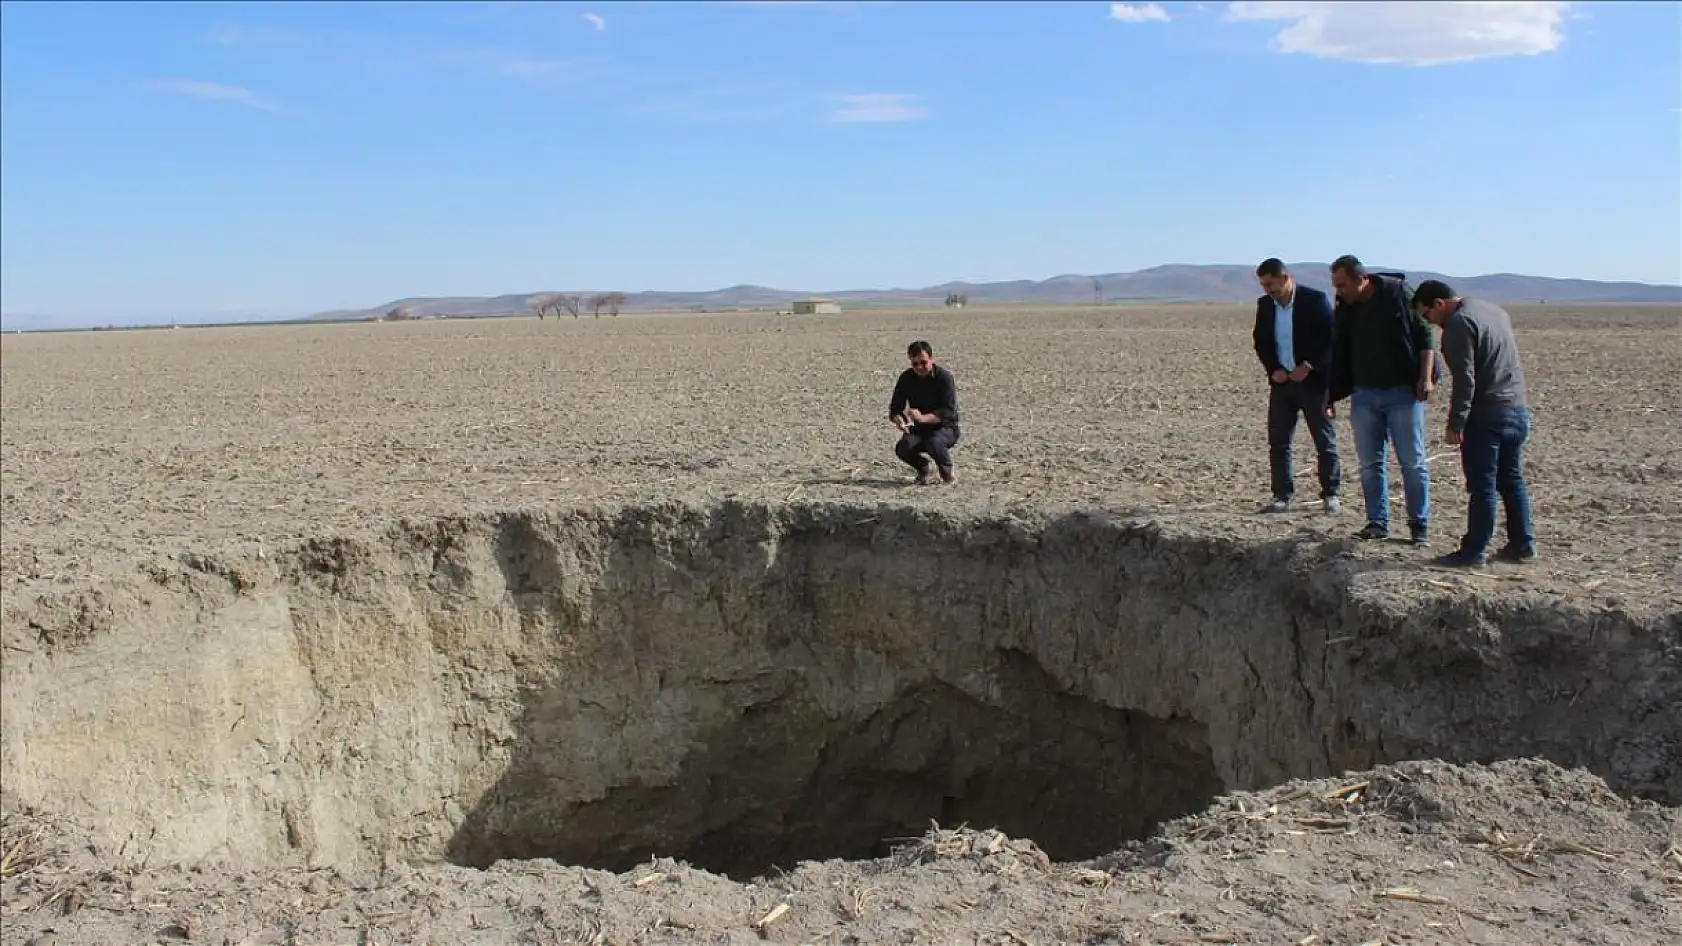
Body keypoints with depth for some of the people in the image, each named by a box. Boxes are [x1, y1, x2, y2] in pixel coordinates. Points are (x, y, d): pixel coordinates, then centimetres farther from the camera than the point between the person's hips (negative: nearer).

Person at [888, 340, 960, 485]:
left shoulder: (944, 377, -16)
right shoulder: (906, 378, -3)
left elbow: (949, 412, -24)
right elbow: (895, 408, -2)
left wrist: (923, 418, -40)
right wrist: (898, 420, -27)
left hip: (945, 427, -4)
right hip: (919, 429, 4)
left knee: (933, 443, -37)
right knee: (902, 449, -26)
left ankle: (948, 473, -4)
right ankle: (925, 468, 8)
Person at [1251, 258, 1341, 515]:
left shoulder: (1314, 300, -9)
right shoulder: (1265, 304, 5)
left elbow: (1331, 339, -10)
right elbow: (1261, 341, 12)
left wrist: (1308, 366, -18)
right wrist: (1273, 369, -4)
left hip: (1313, 381, -4)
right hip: (1281, 381, 4)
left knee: (1325, 442, 3)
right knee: (1278, 441, 2)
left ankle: (1330, 495, 12)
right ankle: (1282, 496, 9)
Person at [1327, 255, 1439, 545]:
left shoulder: (1398, 293, -8)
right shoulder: (1343, 311, 6)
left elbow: (1425, 335, -5)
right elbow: (1338, 354, 14)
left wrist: (1426, 378, -12)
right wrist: (1330, 393, 12)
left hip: (1404, 392, -4)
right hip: (1363, 394, 5)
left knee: (1413, 462, 1)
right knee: (1369, 463, 6)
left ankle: (1419, 525, 9)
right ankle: (1377, 523, 15)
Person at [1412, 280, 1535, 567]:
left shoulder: (1459, 324, -14)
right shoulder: (1495, 310, 15)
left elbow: (1464, 380, -20)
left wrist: (1455, 423, -17)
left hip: (1486, 417, -9)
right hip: (1517, 411, 9)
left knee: (1482, 486, -4)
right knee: (1512, 481, 16)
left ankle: (1474, 551, 1)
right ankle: (1522, 544, 20)